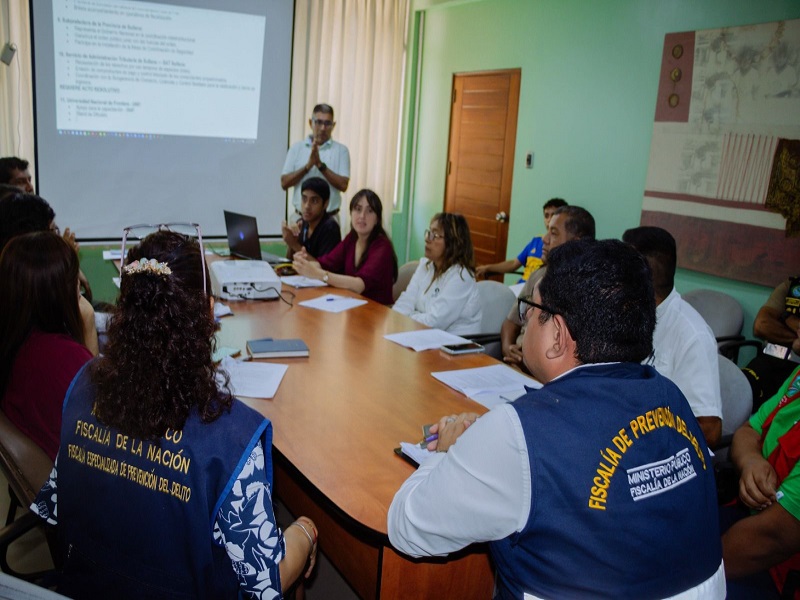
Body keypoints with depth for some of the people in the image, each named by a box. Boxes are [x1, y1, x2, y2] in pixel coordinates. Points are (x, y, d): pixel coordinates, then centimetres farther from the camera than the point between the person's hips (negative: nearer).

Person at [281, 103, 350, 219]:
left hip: (329, 218, -1)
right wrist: (308, 166, -12)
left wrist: (320, 165, -15)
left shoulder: (341, 150, 3)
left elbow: (343, 185, -6)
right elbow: (284, 183, 0)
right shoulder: (297, 148, 7)